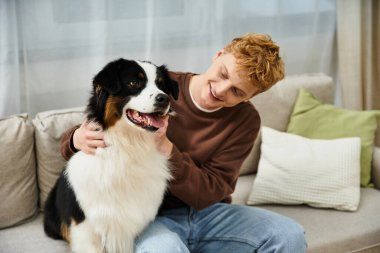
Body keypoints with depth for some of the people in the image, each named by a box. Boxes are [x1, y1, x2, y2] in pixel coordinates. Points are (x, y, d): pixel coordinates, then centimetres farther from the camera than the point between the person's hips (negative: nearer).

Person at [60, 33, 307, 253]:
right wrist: (78, 139, -29)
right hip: (151, 216, -4)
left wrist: (164, 147, -28)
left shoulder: (246, 120, -5)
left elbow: (208, 194, -13)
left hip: (208, 213, 4)